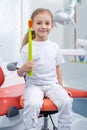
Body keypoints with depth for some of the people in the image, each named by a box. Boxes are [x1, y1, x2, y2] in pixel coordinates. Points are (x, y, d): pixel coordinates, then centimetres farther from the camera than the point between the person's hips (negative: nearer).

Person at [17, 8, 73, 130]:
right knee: (32, 104, -31)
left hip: (52, 84, 3)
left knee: (66, 102, -21)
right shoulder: (27, 48, -6)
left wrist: (61, 86, 13)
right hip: (34, 84, -3)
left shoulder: (55, 46, 6)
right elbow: (19, 73, -5)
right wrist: (24, 68, -27)